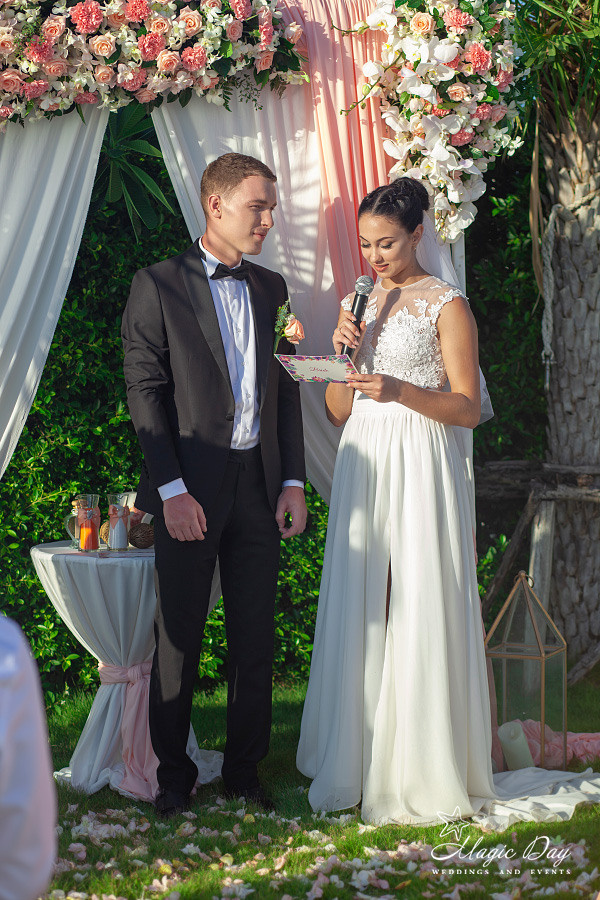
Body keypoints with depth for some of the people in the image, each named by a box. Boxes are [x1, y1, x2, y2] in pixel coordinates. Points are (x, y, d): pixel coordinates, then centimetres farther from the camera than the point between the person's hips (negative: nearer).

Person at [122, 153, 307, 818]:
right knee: (179, 639, 4)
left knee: (255, 639, 8)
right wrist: (172, 490, -14)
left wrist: (293, 480, 4)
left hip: (259, 485, 4)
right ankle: (173, 775, 17)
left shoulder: (272, 290, 12)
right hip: (190, 490, -4)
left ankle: (244, 773, 19)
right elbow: (145, 394, -7)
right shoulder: (158, 286, -2)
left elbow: (286, 389, 13)